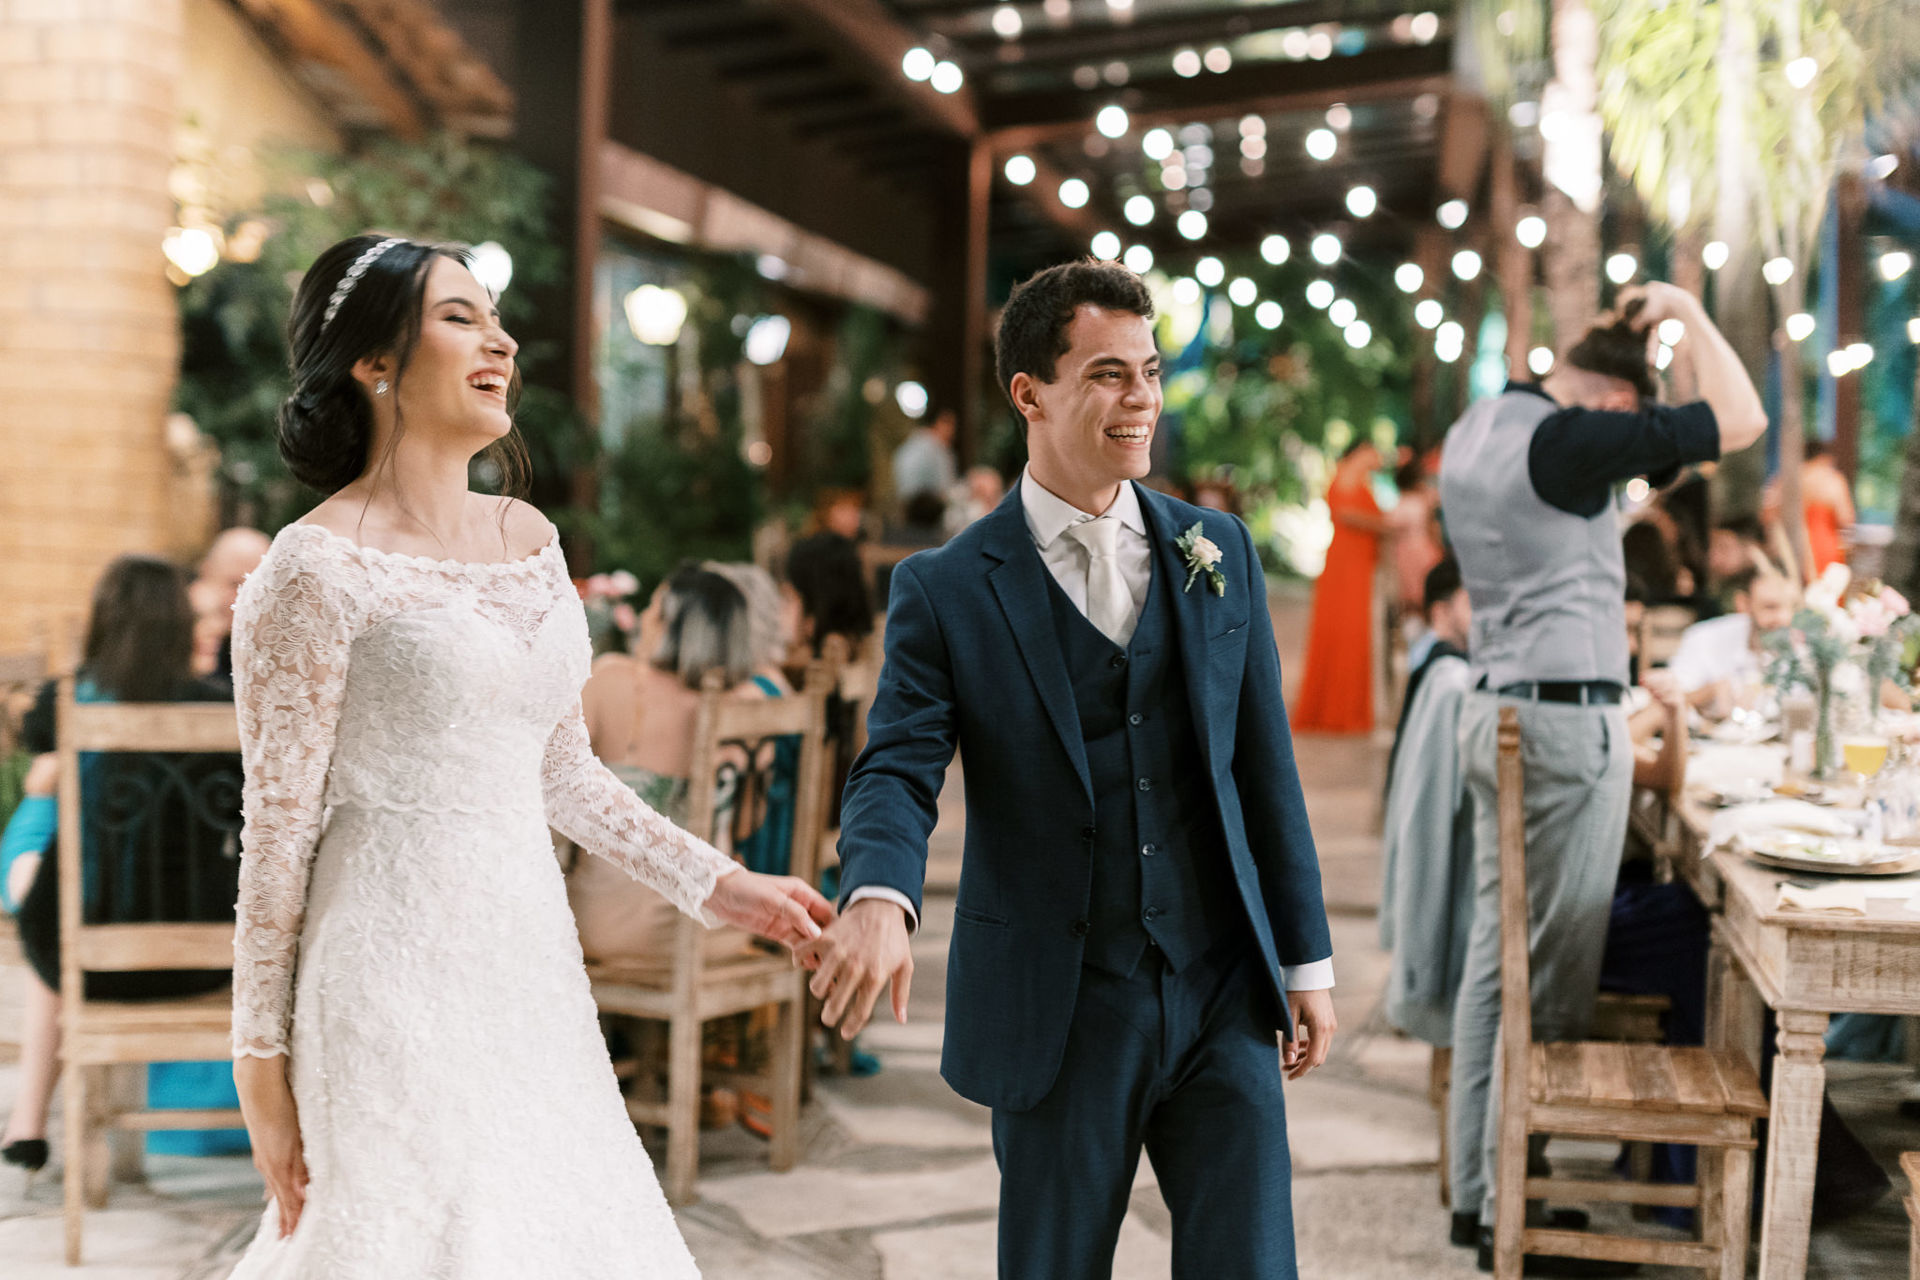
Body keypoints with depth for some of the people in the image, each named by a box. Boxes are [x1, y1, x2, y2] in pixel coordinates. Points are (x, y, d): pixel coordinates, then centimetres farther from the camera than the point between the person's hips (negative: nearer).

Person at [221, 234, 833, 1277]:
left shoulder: (528, 537, 10)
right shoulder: (318, 567, -11)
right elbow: (278, 830, -9)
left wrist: (712, 885, 12)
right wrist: (262, 1068, -8)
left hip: (528, 967, 7)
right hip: (395, 984, -7)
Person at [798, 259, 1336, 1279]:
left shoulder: (1218, 552, 6)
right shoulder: (947, 592, -4)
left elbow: (1264, 764, 9)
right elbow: (896, 772, -12)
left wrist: (1305, 959, 9)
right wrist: (878, 900, -34)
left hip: (1223, 999, 3)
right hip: (1059, 1014, -2)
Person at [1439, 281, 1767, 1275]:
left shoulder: (1474, 433, 12)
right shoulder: (1564, 441, -16)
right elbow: (1740, 420, -16)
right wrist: (1688, 315, -4)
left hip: (1495, 710, 9)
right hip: (1565, 722, -9)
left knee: (1496, 951, 11)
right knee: (1552, 975, -3)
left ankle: (1476, 1189, 16)